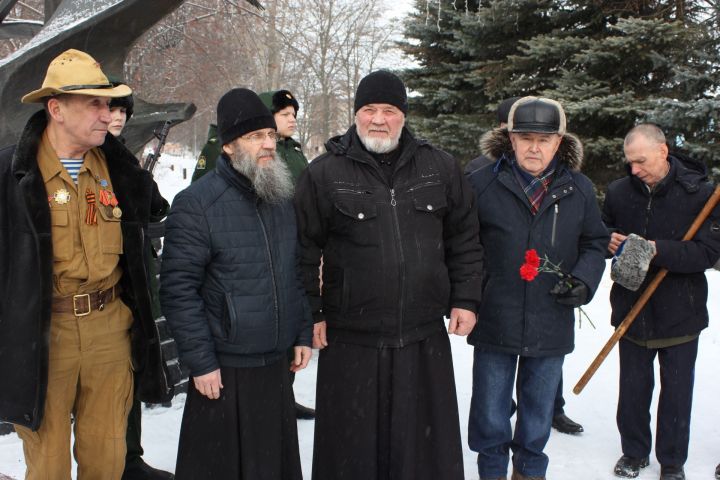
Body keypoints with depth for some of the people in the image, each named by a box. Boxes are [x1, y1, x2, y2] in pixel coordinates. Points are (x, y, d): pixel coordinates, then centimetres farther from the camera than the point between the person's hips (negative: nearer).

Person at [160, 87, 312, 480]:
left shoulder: (281, 199, 10)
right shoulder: (196, 204, -13)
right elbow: (178, 290, -15)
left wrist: (303, 333, 12)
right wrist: (201, 362, -15)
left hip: (278, 364, 6)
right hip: (223, 371, -6)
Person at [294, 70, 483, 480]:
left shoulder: (441, 168, 5)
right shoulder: (324, 174, -2)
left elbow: (465, 240, 10)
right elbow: (304, 250, 1)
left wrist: (465, 299, 5)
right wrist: (311, 313, -1)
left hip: (425, 339, 2)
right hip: (351, 341, -2)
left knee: (428, 446, 14)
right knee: (353, 446, 10)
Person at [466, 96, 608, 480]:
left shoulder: (578, 189, 2)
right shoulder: (481, 183, -6)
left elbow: (594, 244, 12)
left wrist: (584, 280, -6)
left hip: (552, 323, 2)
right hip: (494, 320, -2)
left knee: (539, 411, 18)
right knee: (491, 413, 9)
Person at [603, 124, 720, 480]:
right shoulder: (619, 191, -1)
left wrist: (658, 250, -30)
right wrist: (610, 240, -11)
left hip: (680, 313, -2)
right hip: (631, 308, 3)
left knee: (677, 392, 10)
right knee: (632, 388, 13)